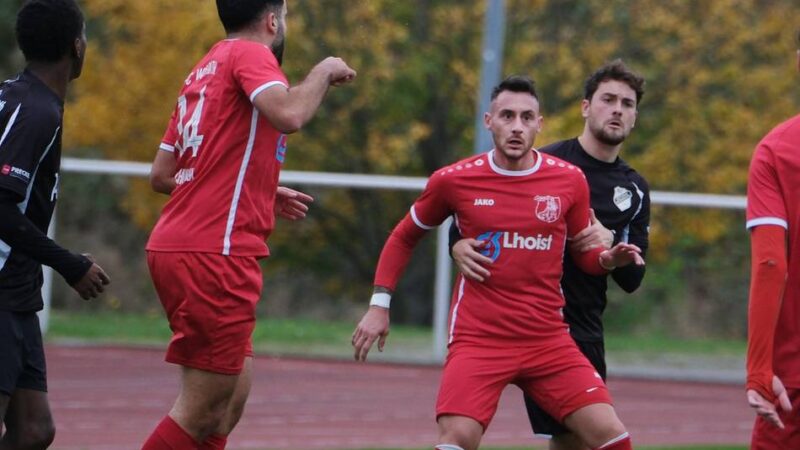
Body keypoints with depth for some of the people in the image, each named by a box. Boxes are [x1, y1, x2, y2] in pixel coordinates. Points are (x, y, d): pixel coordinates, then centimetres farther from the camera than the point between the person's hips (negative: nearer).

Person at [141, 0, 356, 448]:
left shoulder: (205, 70, 20)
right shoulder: (249, 54, -5)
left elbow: (162, 174, 23)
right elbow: (288, 114, -26)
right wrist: (324, 72, -6)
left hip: (175, 245, 10)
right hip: (214, 253, -10)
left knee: (232, 398, 13)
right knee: (203, 414, -7)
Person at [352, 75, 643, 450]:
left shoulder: (569, 180, 2)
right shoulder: (454, 180, -2)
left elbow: (584, 254, 14)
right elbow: (403, 237, 13)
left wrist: (609, 259, -8)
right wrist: (379, 304, 7)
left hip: (548, 340, 2)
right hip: (478, 339, -2)